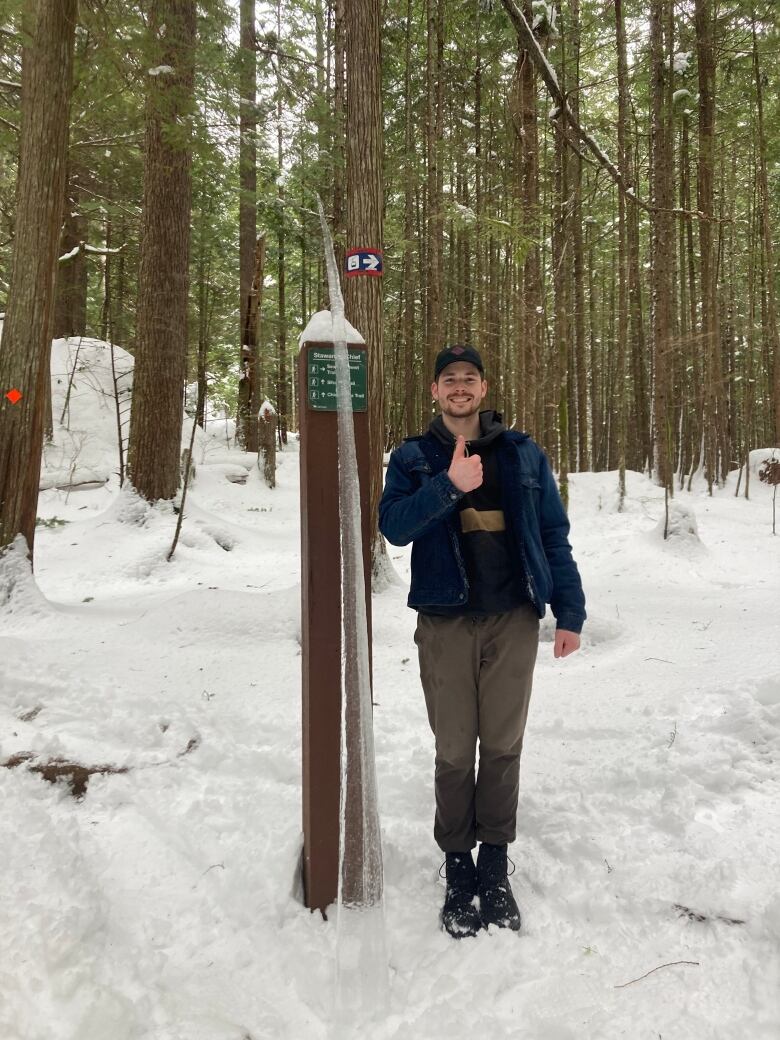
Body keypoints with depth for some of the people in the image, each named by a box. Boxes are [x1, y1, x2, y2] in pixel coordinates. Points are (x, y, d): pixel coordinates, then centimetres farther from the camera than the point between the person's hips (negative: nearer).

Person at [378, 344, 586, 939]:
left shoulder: (523, 454, 8)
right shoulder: (413, 458, 6)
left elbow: (554, 535, 7)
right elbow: (394, 525, -10)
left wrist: (570, 612, 2)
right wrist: (449, 485, -23)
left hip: (514, 620, 1)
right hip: (445, 622, 0)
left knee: (503, 746, 7)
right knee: (455, 750, 6)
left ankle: (495, 865, 21)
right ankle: (457, 867, 21)